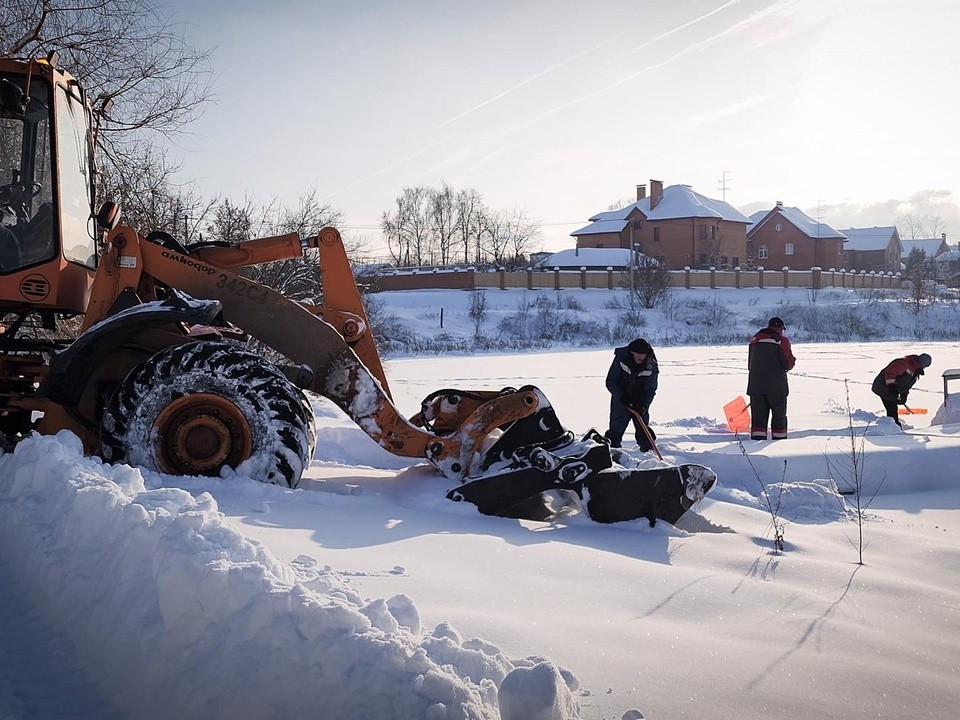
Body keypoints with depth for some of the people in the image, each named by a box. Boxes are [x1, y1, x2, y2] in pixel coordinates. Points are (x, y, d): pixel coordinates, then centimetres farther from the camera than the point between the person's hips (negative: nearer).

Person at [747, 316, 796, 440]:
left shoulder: (754, 339, 12)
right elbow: (789, 364, -9)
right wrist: (793, 361, 13)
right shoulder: (782, 341, -6)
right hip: (776, 386, -4)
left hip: (755, 385, 4)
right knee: (779, 416, 8)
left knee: (758, 416, 6)